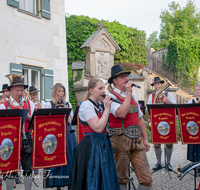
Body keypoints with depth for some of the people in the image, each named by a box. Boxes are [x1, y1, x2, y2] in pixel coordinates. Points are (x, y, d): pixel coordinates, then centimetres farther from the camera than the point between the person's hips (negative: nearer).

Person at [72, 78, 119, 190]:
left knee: (104, 179, 14)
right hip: (91, 146, -8)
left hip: (103, 144, 8)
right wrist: (107, 109, -17)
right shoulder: (86, 105, -14)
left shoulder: (100, 105, 10)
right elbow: (98, 128, -24)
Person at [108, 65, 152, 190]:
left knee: (147, 179, 1)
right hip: (120, 140, -6)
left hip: (136, 140, 6)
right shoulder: (112, 97, -4)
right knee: (122, 179, 5)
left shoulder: (133, 96, 17)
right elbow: (121, 113, -23)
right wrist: (128, 93, -13)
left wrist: (145, 139, 17)